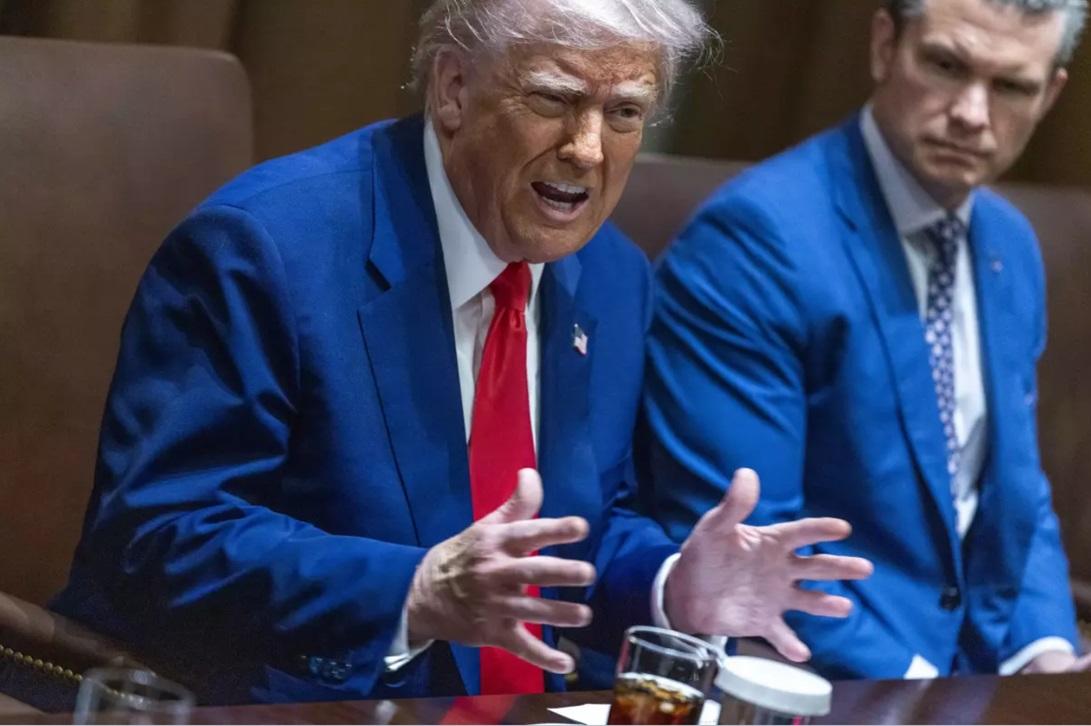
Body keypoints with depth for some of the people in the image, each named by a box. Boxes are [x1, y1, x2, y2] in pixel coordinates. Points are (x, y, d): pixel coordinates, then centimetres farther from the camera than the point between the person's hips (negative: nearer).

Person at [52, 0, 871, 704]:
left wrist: (672, 587, -5)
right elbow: (153, 540, -18)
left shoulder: (615, 281, 7)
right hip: (264, 702, -5)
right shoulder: (264, 243, -14)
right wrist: (417, 595, -28)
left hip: (524, 699, 5)